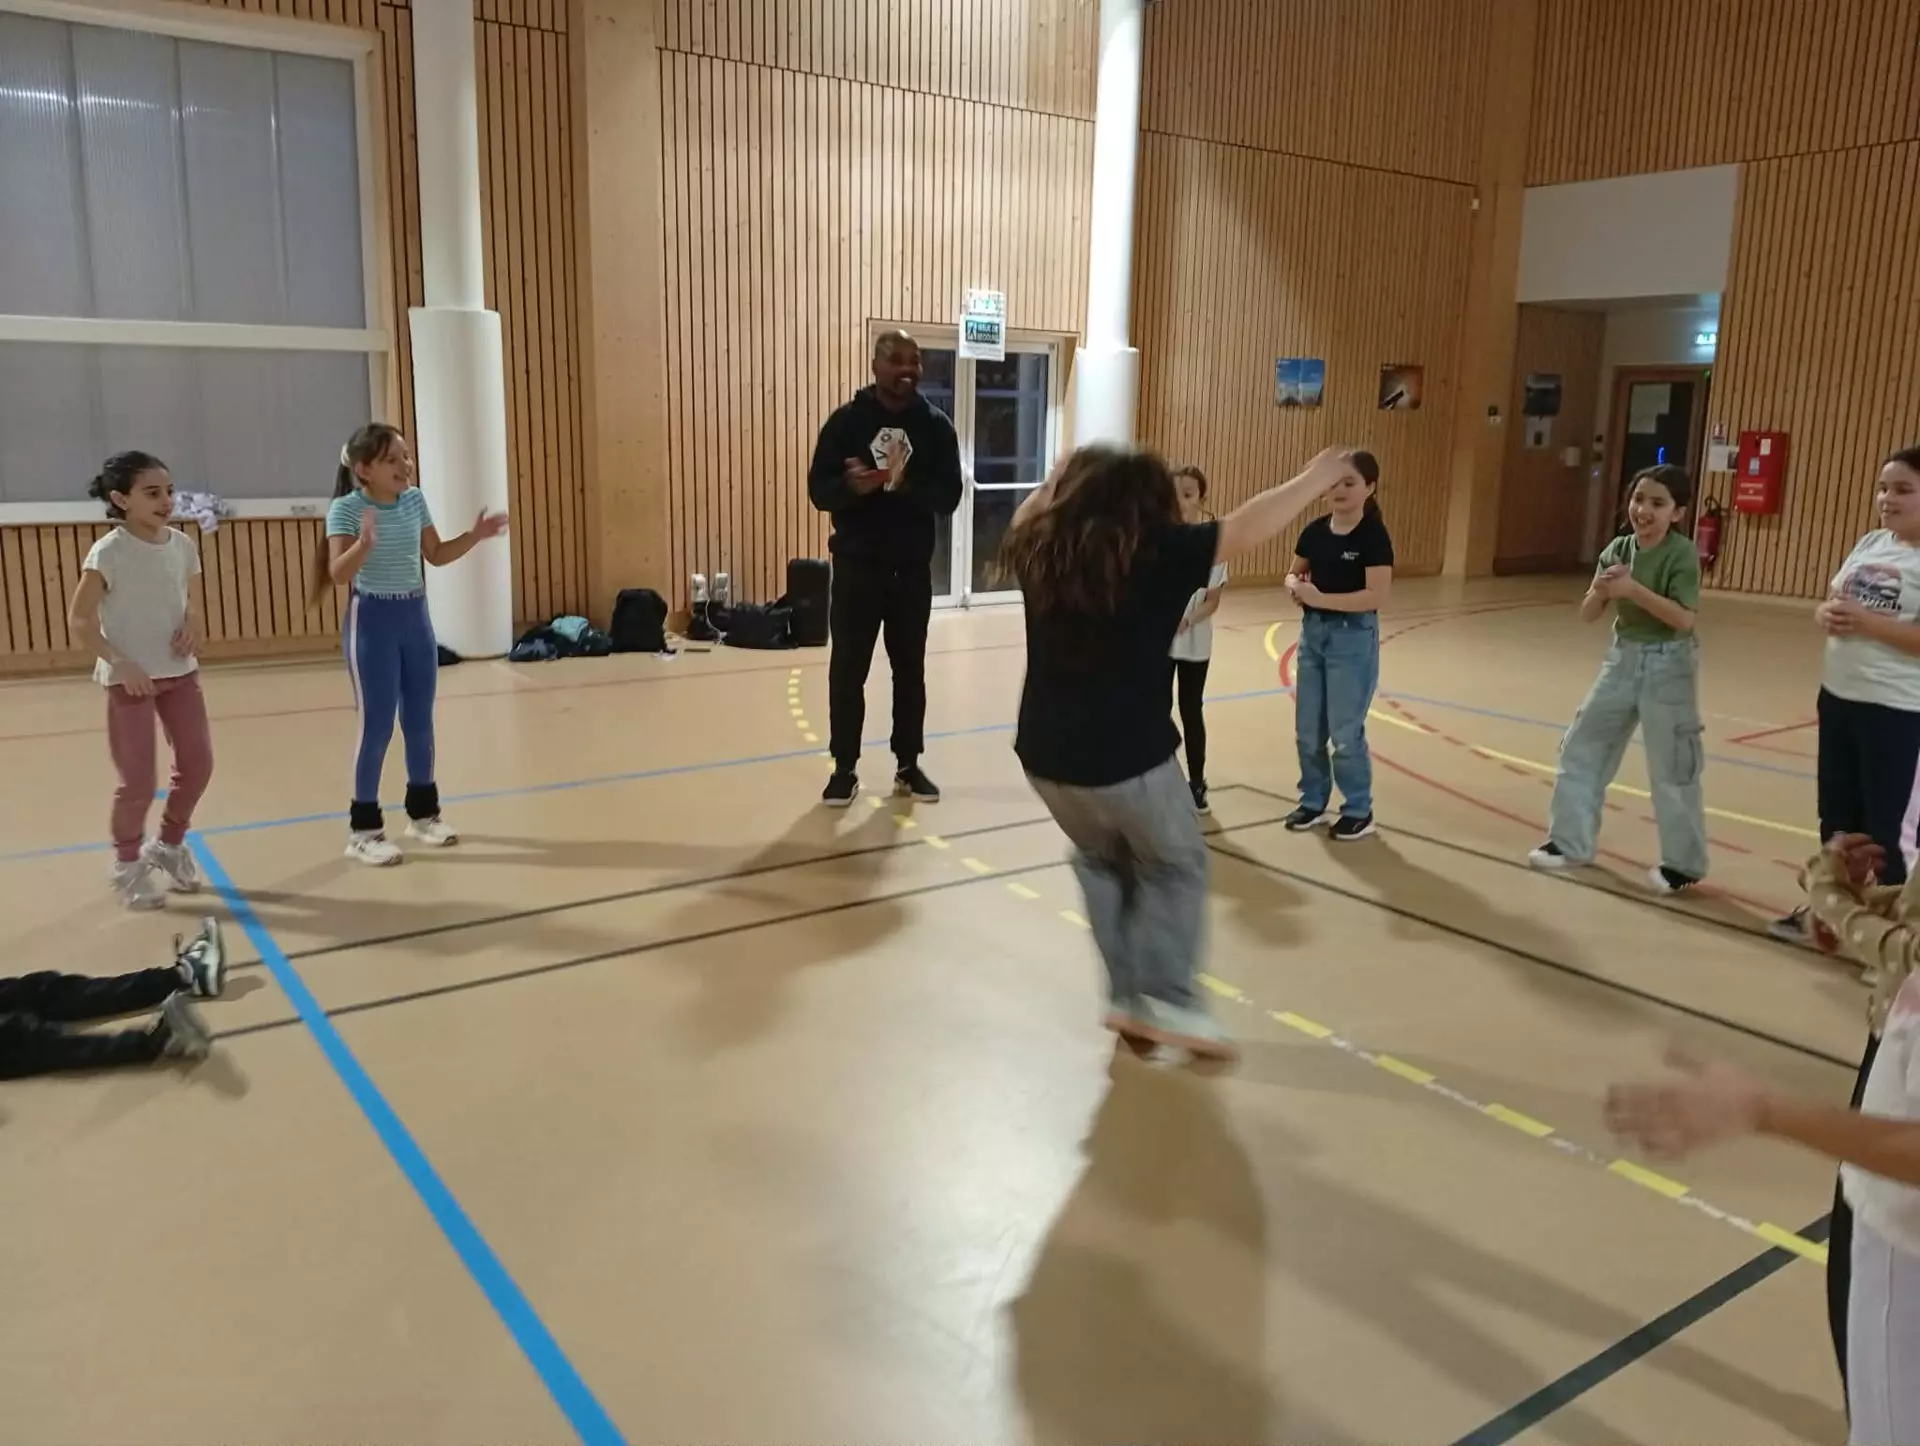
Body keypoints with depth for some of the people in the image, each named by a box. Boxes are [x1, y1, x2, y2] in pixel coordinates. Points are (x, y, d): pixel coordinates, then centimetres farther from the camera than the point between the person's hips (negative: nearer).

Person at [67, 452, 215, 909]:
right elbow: (79, 617, -14)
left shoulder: (182, 545, 2)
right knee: (139, 780, 0)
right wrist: (119, 663, -21)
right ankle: (128, 863, 23)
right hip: (130, 679, -5)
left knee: (198, 764, 7)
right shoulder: (109, 553, -15)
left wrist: (193, 625, -7)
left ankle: (169, 844, 32)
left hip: (180, 672, 6)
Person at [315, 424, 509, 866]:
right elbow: (338, 573, -23)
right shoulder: (346, 509, -14)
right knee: (377, 726, -3)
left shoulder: (415, 500, 3)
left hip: (415, 615, 6)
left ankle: (422, 812, 27)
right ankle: (363, 827, 9)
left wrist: (474, 536, 1)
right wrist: (364, 544, -41)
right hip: (371, 619, -6)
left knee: (420, 721, 11)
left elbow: (436, 555, 14)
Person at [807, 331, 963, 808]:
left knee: (910, 668, 10)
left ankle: (908, 766, 22)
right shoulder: (846, 420, -3)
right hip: (856, 564, -1)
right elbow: (819, 489, -5)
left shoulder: (936, 425, 0)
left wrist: (906, 485, -24)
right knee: (847, 669, 2)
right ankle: (845, 769, 13)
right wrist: (852, 486, -27)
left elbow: (948, 497, -6)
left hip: (912, 567, 1)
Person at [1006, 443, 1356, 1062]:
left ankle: (1128, 996, 26)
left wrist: (1053, 482, 40)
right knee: (1175, 868, 18)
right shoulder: (1159, 553, -9)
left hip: (1045, 754, 5)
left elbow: (1021, 527, 29)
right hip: (1129, 758, -5)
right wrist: (1318, 476, 3)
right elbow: (1248, 527, -8)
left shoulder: (1043, 552, 6)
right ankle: (1166, 1000, 10)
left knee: (1101, 862, 27)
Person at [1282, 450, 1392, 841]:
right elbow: (1295, 573, 14)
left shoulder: (1374, 535, -15)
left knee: (1345, 731, 0)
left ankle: (1359, 810, 18)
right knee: (1307, 730, 12)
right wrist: (1295, 585, -9)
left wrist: (1320, 598, -25)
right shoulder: (1315, 530, 2)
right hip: (1312, 632, 6)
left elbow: (1377, 595, -22)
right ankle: (1313, 802, 28)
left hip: (1353, 637, -6)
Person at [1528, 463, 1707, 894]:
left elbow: (1683, 619, -23)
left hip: (1668, 665, -6)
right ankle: (1571, 842, 21)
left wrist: (1633, 589, -30)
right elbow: (1587, 614, 0)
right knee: (1582, 747, 9)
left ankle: (1683, 862, 14)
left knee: (1672, 767, 0)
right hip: (1623, 657, 6)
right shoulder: (1618, 548, 0)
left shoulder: (1682, 554, -15)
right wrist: (1600, 589, -21)